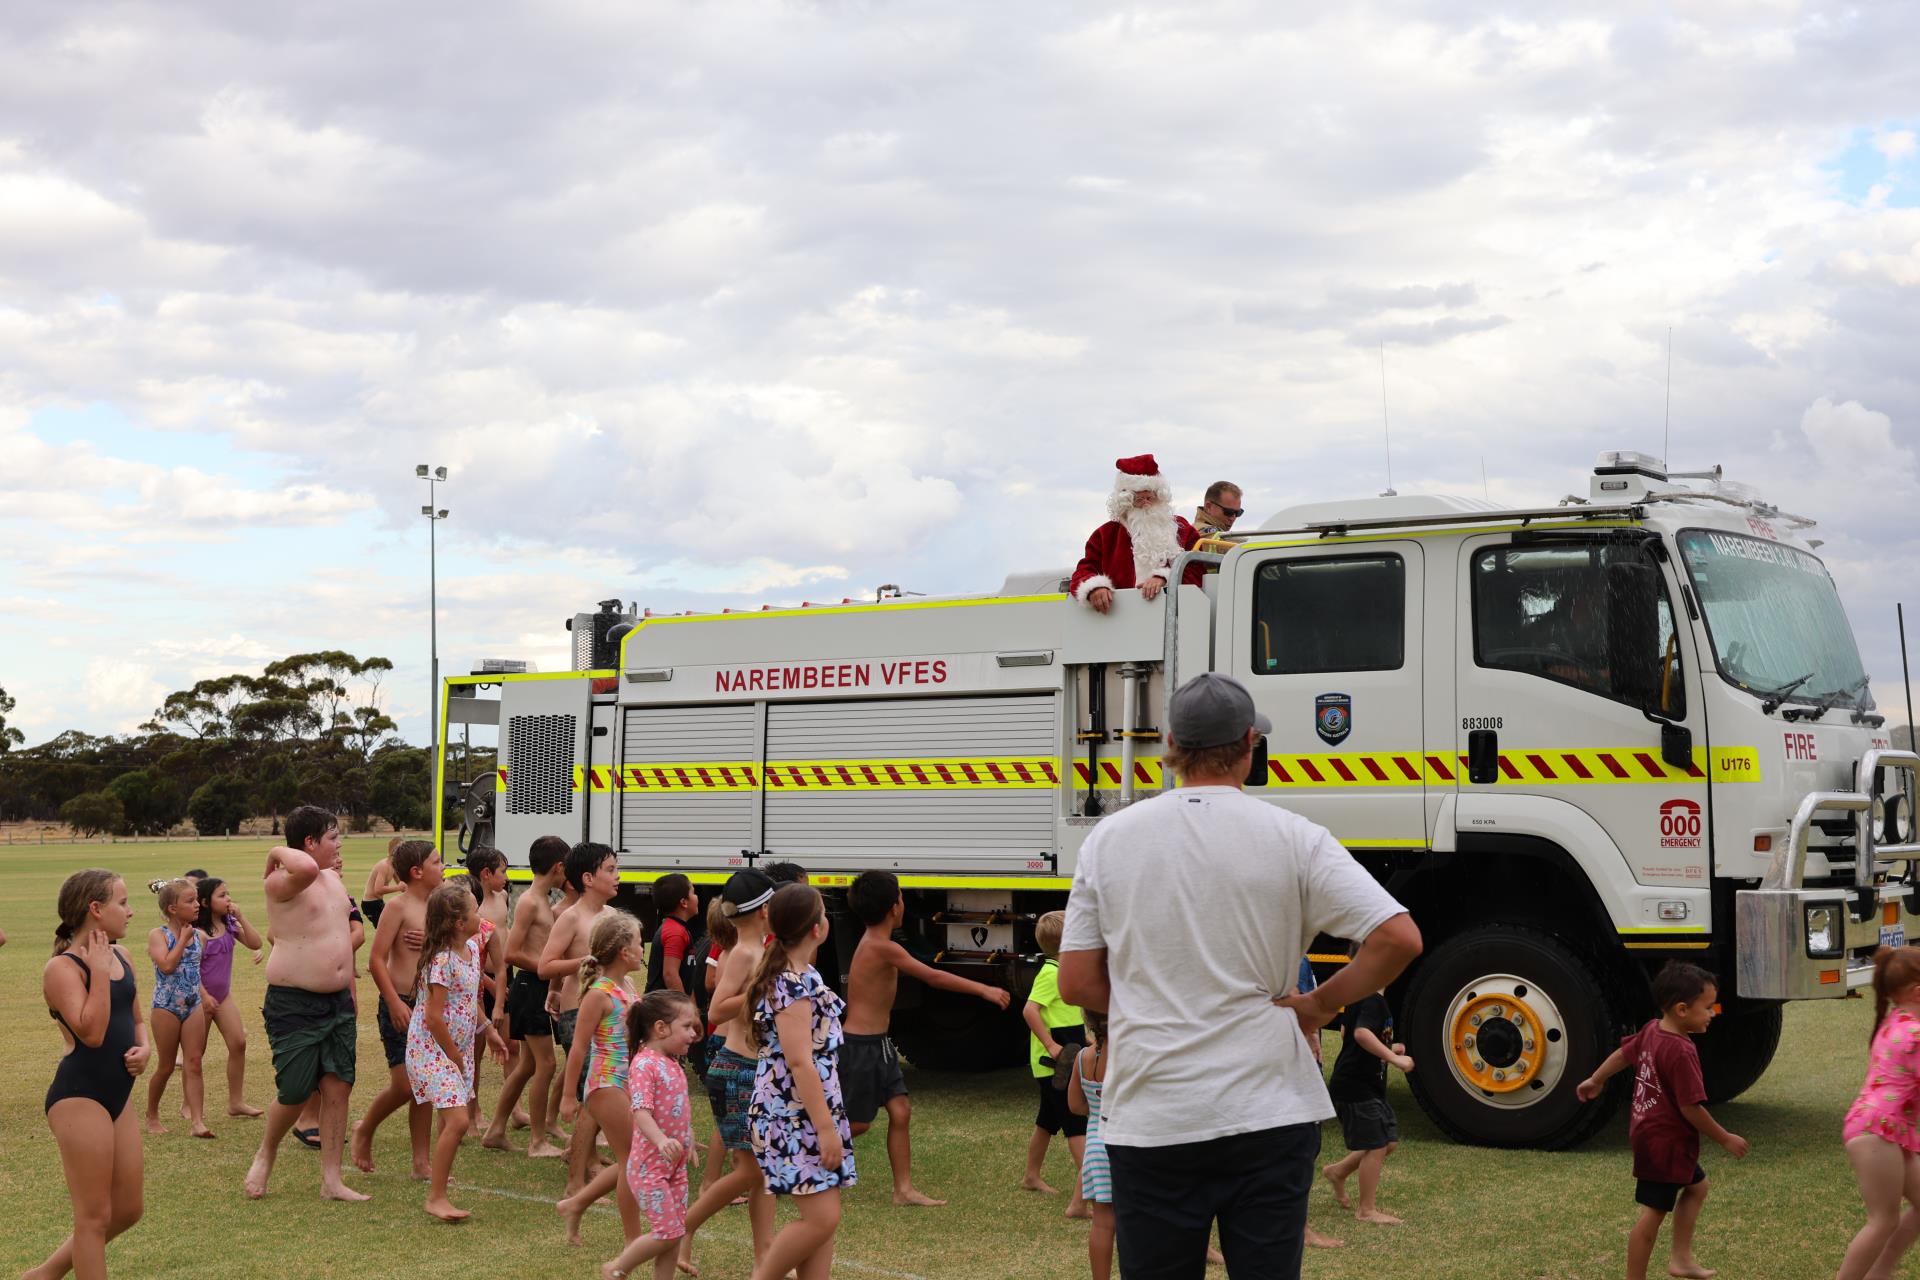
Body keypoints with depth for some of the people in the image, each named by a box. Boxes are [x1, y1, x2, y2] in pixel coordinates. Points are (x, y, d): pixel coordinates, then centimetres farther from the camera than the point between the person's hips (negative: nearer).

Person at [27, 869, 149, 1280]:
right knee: (95, 1216, -2)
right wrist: (99, 971, -19)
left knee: (129, 1208, 14)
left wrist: (144, 1047, 1)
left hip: (117, 1095, 9)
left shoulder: (120, 956, 11)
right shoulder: (62, 967, -13)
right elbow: (91, 1032, -25)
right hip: (78, 1097, -9)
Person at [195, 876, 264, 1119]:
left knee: (238, 1043, 0)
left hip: (223, 995, 6)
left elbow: (256, 944, -4)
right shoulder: (198, 932, -17)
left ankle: (236, 1102, 8)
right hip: (202, 997, -6)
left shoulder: (230, 925, 2)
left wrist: (240, 917, -12)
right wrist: (204, 996, -18)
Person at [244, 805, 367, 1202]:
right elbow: (306, 868, -39)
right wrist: (279, 852, -19)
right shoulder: (281, 883, -14)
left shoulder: (334, 879, 14)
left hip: (337, 1003, 7)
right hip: (294, 1006, -7)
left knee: (338, 1087, 4)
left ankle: (332, 1180, 10)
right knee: (295, 1092, -3)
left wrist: (350, 992, 21)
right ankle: (266, 1154, 26)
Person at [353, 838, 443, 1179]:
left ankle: (422, 1162, 12)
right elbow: (376, 960, -16)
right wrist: (395, 1003, -20)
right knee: (404, 1085, -8)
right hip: (400, 1004, -7)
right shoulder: (398, 906, -11)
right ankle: (365, 1131, 18)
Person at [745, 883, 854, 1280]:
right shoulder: (793, 985, -17)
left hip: (809, 1115, 10)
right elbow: (799, 1062, -21)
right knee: (822, 1218, -10)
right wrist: (826, 1127, -21)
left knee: (823, 1218, 8)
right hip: (793, 1117, -10)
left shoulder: (802, 977, 12)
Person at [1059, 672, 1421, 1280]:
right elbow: (1400, 938, -10)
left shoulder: (1110, 837, 1)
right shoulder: (1292, 838, -5)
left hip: (1149, 1119, 1)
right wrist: (1321, 1003, 2)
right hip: (1268, 1115, -1)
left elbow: (1076, 984, 4)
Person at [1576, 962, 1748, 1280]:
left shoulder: (1651, 1030, 1)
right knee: (1653, 1212, -3)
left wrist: (1595, 1080, 35)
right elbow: (1691, 1108, -25)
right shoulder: (1681, 1052, -26)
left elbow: (1623, 1054, 18)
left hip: (1647, 1132, 10)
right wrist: (1726, 1139, -12)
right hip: (1665, 1142, -10)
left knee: (1696, 1185, 26)